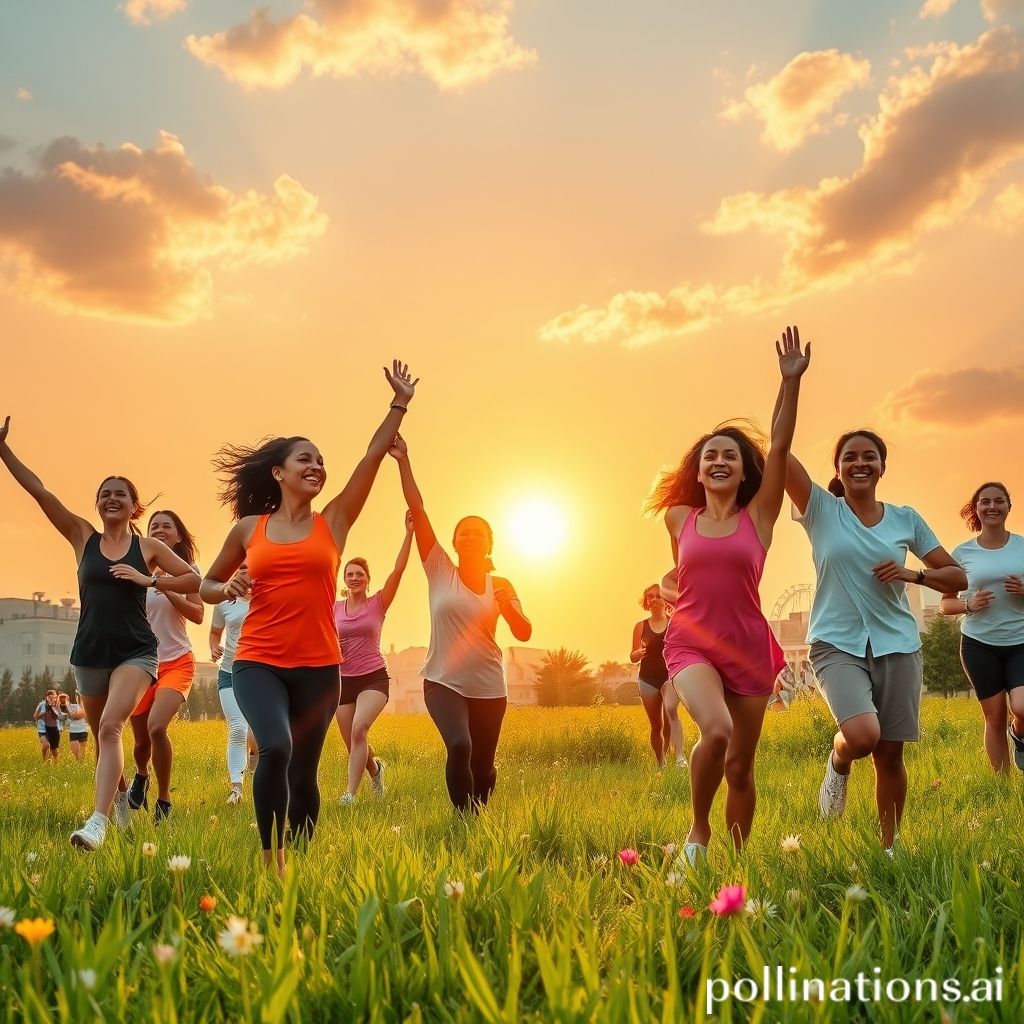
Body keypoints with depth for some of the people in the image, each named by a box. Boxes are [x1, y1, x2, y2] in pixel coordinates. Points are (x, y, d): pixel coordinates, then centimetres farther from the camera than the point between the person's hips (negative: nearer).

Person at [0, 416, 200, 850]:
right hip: (89, 652, 3)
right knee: (102, 736, 16)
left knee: (110, 727, -23)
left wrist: (150, 580, -12)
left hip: (135, 652, -3)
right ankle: (122, 797, 42)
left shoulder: (148, 547, 2)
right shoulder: (82, 538, 5)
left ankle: (98, 821, -30)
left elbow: (195, 580, 1)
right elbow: (39, 491, -2)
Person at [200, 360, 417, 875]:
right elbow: (206, 585, 19)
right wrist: (228, 588, -4)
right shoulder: (249, 528, 7)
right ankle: (271, 858, -12)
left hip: (319, 666, 2)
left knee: (304, 771, 9)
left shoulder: (333, 522, 6)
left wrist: (400, 404, 3)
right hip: (258, 662, -2)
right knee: (275, 748, -26)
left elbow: (373, 456, 4)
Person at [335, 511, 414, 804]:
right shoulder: (334, 609, 5)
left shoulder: (379, 603, -2)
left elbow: (398, 570, -14)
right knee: (353, 745, 8)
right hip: (343, 681, 4)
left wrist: (409, 533, -21)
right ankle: (375, 768, 43)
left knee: (359, 730, -28)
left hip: (374, 678, -3)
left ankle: (350, 793, -25)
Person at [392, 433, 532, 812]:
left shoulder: (500, 586, 3)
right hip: (443, 682, -2)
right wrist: (403, 462, -15)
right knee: (459, 747, -26)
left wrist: (507, 605, -25)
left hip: (488, 687, 2)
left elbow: (524, 634, -6)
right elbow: (417, 509, -9)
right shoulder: (439, 571, -1)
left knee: (482, 766, 8)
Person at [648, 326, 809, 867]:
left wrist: (790, 381, -13)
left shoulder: (759, 515, 1)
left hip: (748, 648, 1)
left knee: (740, 767, 7)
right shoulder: (680, 519, 5)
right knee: (716, 730, -29)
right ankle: (698, 830, -7)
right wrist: (671, 588, 10)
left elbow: (779, 447, -8)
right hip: (690, 644, -1)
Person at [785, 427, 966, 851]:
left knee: (890, 754, 5)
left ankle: (889, 848, 23)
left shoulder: (906, 519, 6)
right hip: (837, 643, -3)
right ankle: (838, 766, 12)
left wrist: (911, 574, -8)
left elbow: (958, 578, 10)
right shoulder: (821, 510, -1)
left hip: (896, 644, 3)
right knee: (862, 736, -25)